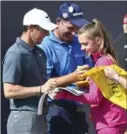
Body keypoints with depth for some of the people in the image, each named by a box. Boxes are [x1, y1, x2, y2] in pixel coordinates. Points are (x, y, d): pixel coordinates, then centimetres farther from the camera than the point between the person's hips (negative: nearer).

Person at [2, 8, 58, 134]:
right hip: (24, 119, -9)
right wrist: (40, 89, -24)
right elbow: (9, 91, -19)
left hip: (39, 117, 9)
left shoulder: (39, 52, 12)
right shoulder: (16, 54, -15)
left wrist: (50, 85, 6)